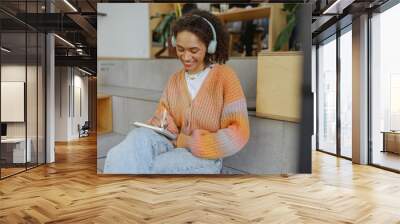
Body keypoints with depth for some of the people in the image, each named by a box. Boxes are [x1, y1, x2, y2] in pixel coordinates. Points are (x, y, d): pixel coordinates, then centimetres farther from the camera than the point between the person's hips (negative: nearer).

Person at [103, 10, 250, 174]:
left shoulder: (224, 76, -6)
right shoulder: (174, 80, 12)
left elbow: (238, 134, -11)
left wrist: (189, 141, -15)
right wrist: (161, 123, -15)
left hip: (205, 157, -4)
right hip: (175, 146, 5)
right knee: (139, 136, -29)